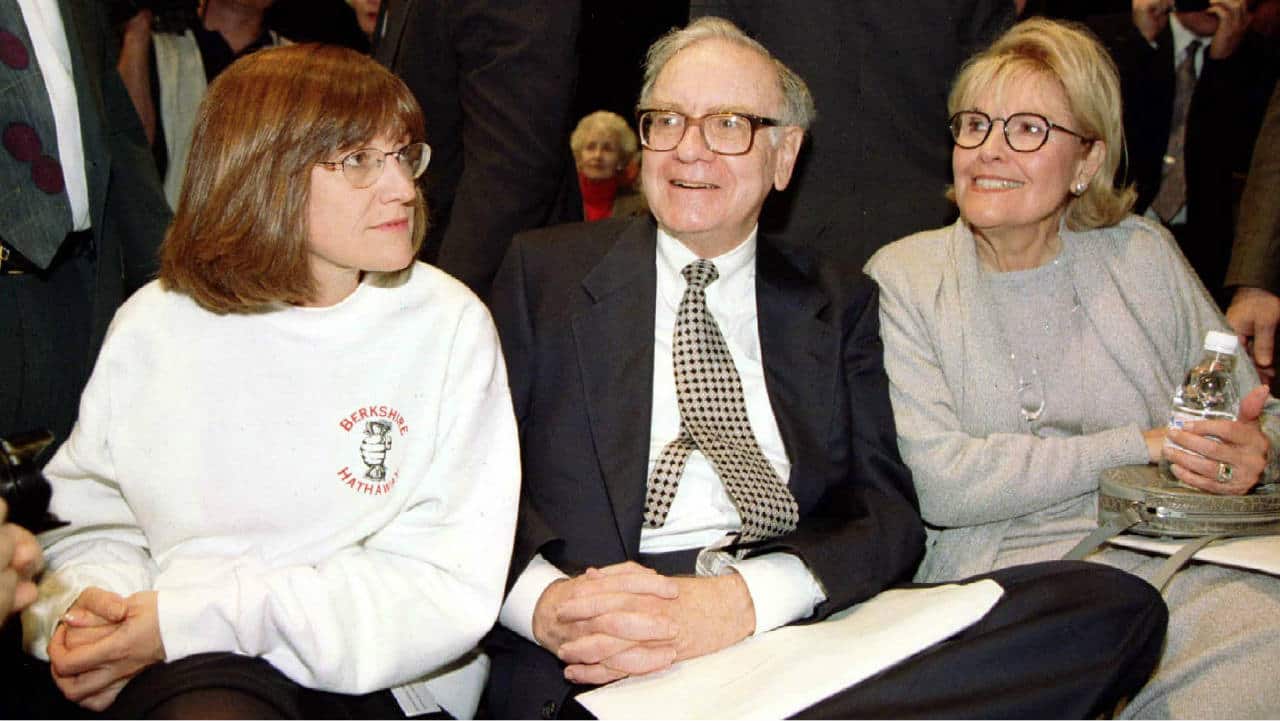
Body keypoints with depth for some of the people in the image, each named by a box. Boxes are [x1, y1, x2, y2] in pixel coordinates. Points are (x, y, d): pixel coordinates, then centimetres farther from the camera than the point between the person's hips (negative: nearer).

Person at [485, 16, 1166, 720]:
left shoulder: (840, 303, 16)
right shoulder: (543, 270, 12)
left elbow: (887, 512, 5)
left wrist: (745, 598, -16)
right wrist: (544, 600, -16)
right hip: (591, 663, -5)